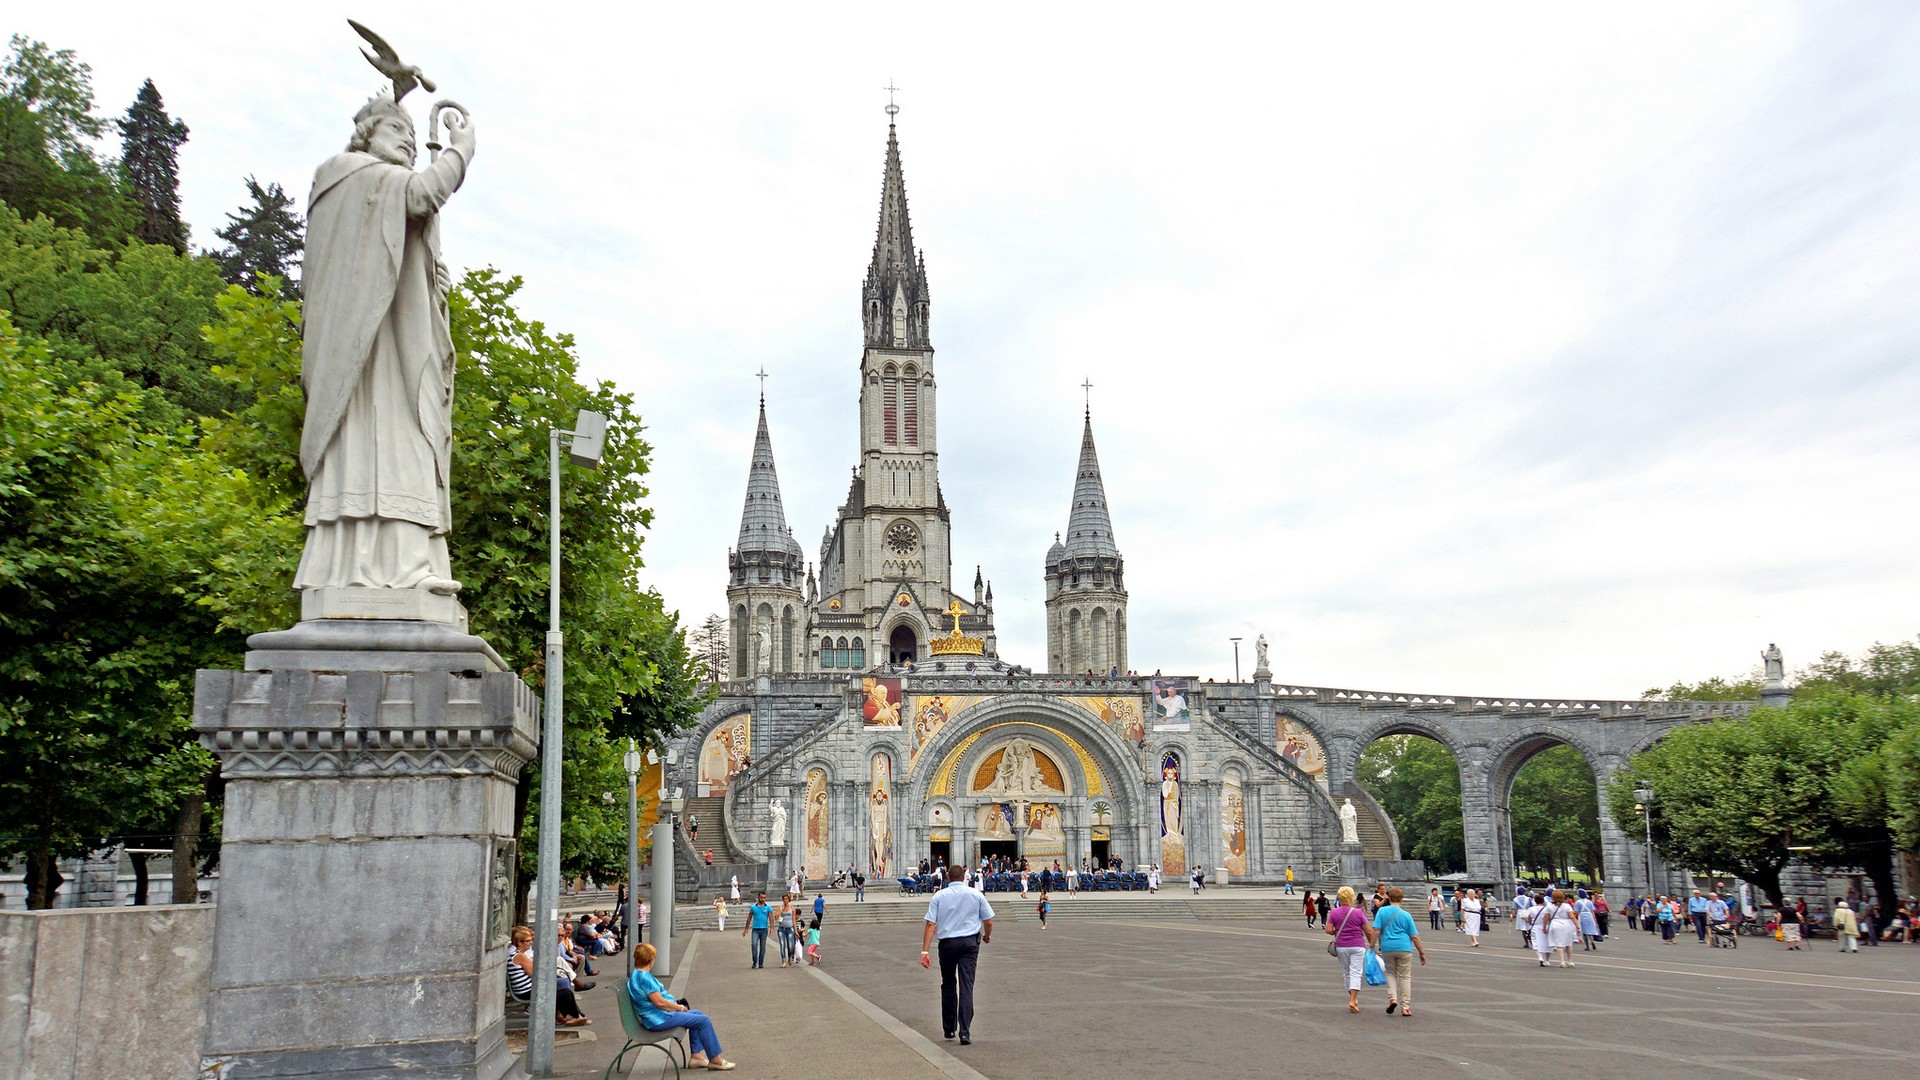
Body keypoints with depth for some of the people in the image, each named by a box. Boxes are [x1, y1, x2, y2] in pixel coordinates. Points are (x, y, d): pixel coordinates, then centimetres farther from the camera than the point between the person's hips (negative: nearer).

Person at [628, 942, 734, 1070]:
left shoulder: (635, 975, 13)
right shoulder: (644, 977, -21)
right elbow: (659, 1002, -25)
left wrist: (677, 1006, 12)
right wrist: (680, 1007, -11)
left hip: (655, 1017, 11)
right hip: (660, 1020, -11)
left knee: (697, 1015, 20)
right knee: (704, 1020, -9)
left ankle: (696, 1055, 14)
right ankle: (715, 1060, 0)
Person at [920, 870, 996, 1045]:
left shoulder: (939, 896, 2)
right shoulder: (976, 895, 3)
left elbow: (931, 924, -5)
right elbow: (988, 922, 6)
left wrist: (925, 951, -7)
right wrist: (987, 936, 27)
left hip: (947, 943, 1)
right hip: (970, 942, -1)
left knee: (948, 985, 16)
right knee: (966, 986, -2)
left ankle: (949, 1029, 24)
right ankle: (964, 1031, -12)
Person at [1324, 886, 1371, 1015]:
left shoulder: (1334, 913, -2)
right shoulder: (1358, 912, -6)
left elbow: (1328, 930, -8)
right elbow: (1367, 931, -1)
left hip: (1341, 947, 2)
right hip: (1357, 946, -2)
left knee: (1347, 973, 16)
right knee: (1356, 973, -3)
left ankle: (1353, 999, 25)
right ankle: (1353, 1001, -16)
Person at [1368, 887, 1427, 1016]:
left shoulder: (1381, 911, 1)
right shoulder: (1406, 915, 1)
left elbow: (1376, 931, -6)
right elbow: (1415, 937, 1)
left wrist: (1372, 947, -1)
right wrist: (1422, 953, 8)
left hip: (1387, 948, 1)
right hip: (1404, 948, -1)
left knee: (1391, 974, 20)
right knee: (1405, 977, 8)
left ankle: (1392, 998, 0)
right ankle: (1405, 1008, 8)